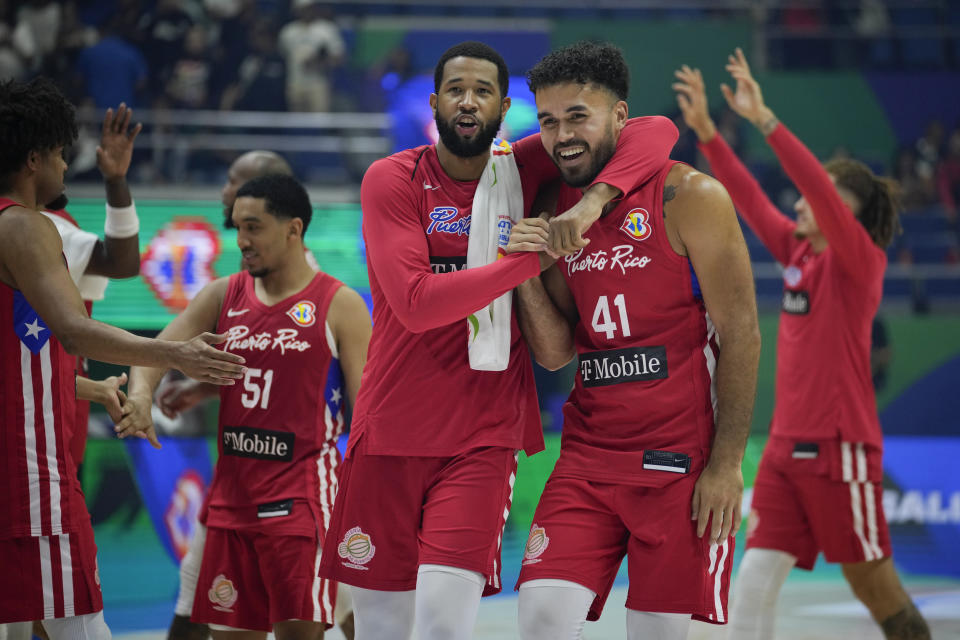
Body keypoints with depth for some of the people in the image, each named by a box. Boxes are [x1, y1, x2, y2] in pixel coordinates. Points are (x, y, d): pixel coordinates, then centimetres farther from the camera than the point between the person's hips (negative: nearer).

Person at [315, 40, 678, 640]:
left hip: (483, 438, 0)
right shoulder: (392, 179, -4)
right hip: (390, 431, 0)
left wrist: (596, 197, -20)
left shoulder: (523, 170, 2)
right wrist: (530, 258, -17)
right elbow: (415, 303, -17)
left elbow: (657, 131, -3)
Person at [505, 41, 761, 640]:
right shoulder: (555, 212, 9)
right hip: (590, 452, 5)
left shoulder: (689, 198, -8)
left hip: (682, 457, -4)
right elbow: (555, 354, 8)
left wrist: (726, 463, -13)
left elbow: (741, 336, -9)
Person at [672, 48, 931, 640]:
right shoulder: (798, 253, 10)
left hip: (839, 448, -7)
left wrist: (765, 119, -27)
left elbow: (820, 187, -23)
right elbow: (749, 198, 12)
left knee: (872, 581, 4)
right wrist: (705, 129, 4)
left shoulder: (859, 262, -10)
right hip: (787, 445, 7)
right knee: (755, 580, -3)